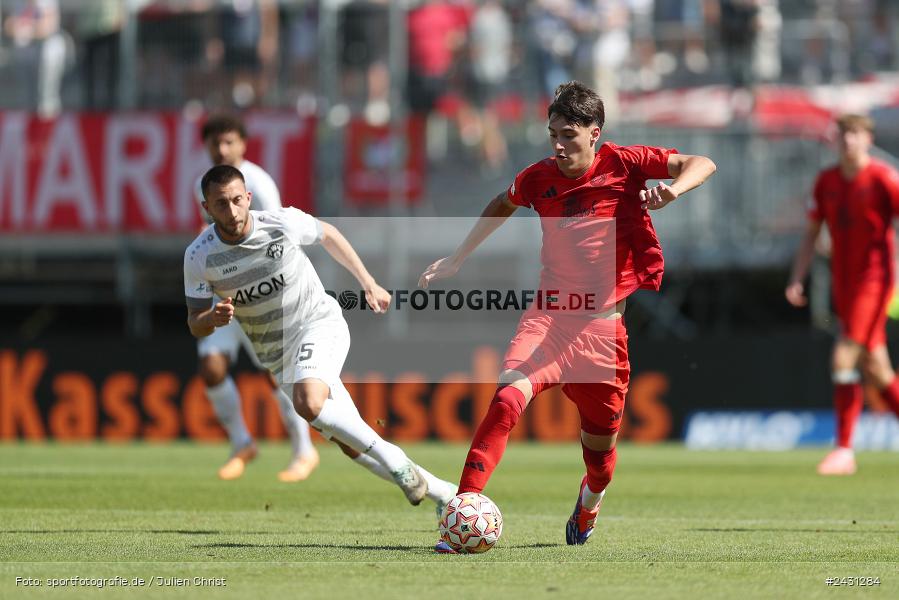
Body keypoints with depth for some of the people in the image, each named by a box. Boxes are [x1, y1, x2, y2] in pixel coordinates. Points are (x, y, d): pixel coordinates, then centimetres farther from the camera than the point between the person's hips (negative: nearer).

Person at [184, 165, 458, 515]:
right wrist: (213, 318, -28)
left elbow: (328, 235, 5)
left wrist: (369, 284, 9)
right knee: (354, 448, 1)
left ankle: (395, 461, -19)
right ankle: (442, 494, 16)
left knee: (308, 404, -34)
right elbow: (195, 326, -5)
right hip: (277, 354, 3)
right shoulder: (198, 257, -13)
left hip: (320, 324, -3)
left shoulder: (282, 223, -17)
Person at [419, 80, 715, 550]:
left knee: (600, 439, 9)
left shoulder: (621, 164, -2)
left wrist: (673, 189, -23)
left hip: (601, 324, -1)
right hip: (547, 317, 1)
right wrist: (456, 259, 28)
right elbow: (501, 207, 28)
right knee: (507, 398, -26)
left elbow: (702, 165, -2)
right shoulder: (540, 177, 5)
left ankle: (589, 503, 45)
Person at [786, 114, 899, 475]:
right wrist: (797, 279, 7)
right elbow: (811, 234, 16)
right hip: (842, 283, 6)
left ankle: (844, 450, -14)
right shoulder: (827, 181, 10)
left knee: (844, 359, -17)